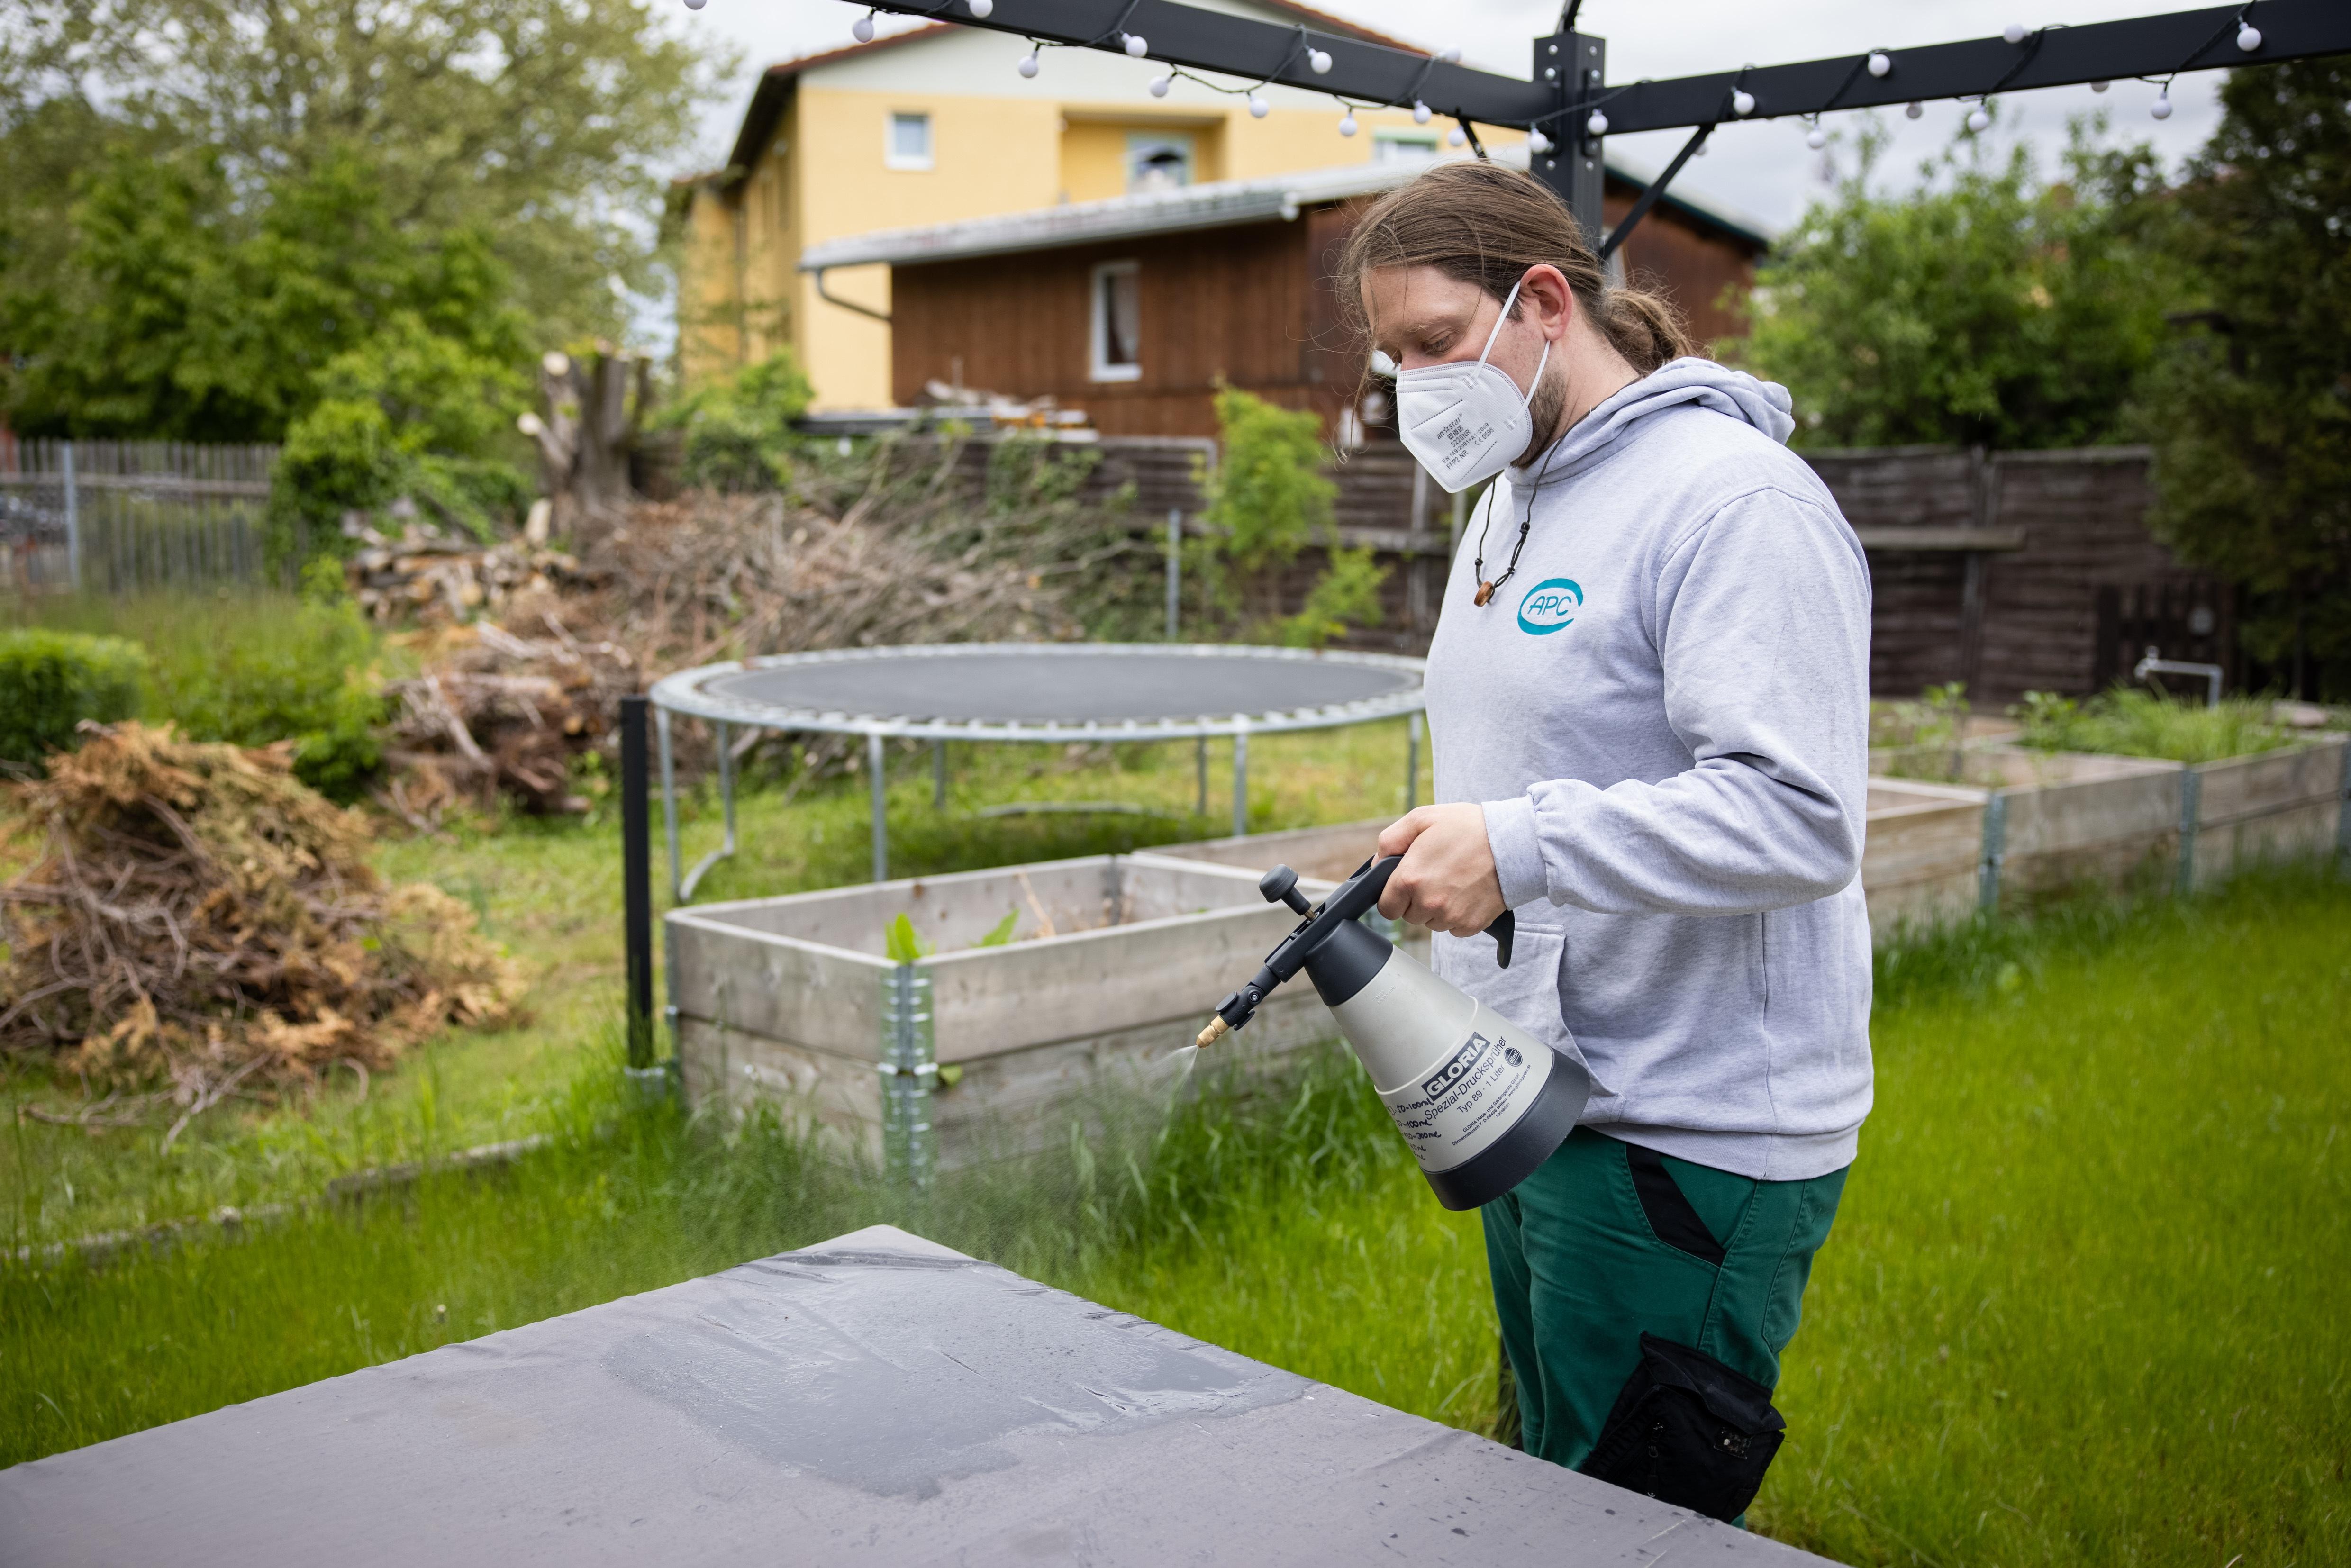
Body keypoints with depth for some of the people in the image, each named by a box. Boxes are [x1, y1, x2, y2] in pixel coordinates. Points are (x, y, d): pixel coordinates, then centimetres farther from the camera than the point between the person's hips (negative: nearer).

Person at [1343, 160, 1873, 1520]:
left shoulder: (1737, 501, -16)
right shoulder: (1508, 502, 15)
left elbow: (1800, 815, -25)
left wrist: (1521, 848, -30)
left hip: (1689, 1145, -9)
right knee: (1545, 1501, 19)